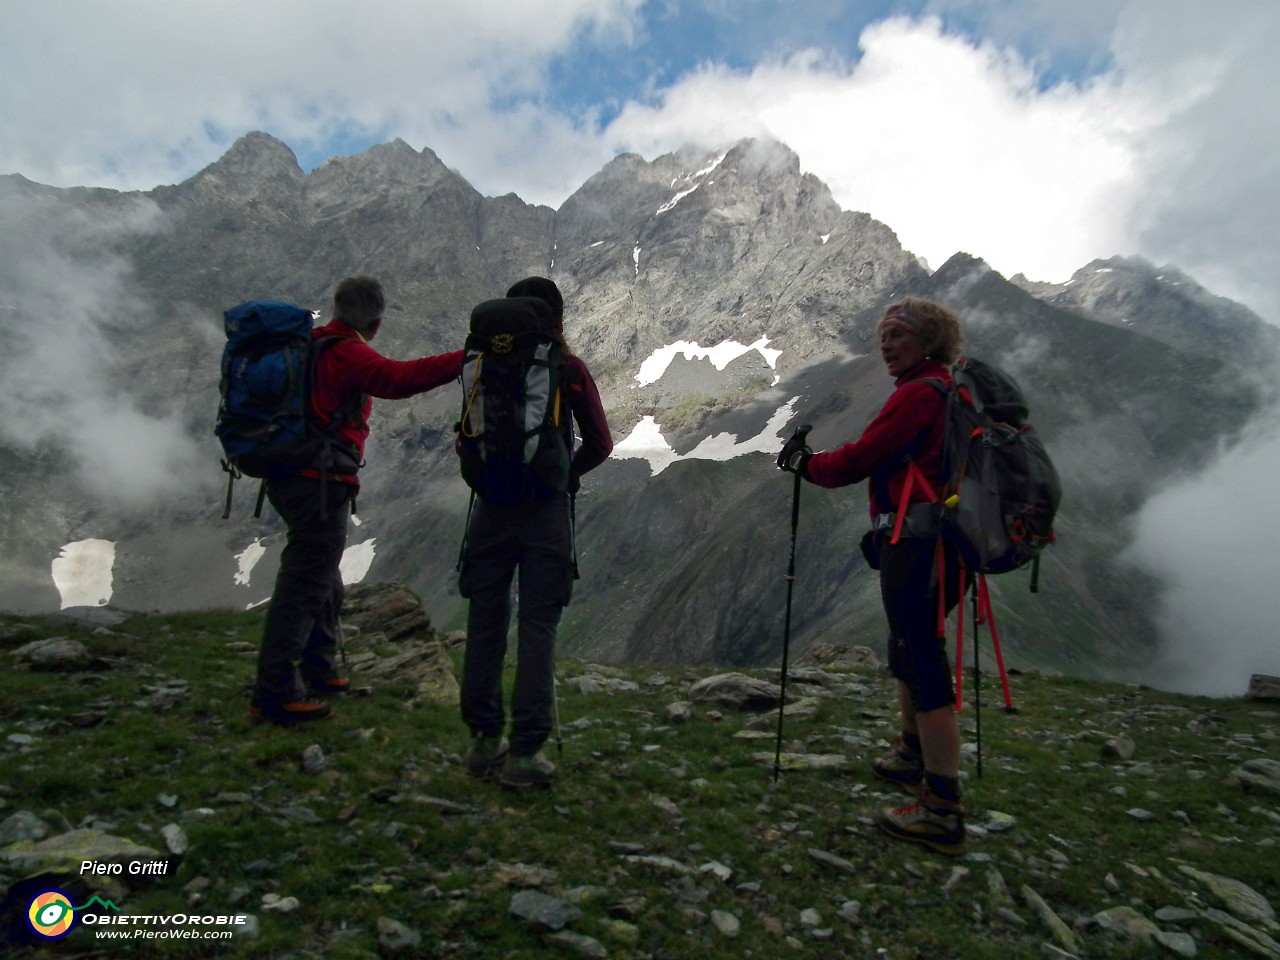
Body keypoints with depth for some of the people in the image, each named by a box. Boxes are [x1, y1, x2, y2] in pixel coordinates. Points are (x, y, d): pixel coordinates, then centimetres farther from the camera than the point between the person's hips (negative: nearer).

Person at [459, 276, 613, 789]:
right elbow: (600, 444, 0)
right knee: (538, 628, 1)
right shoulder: (569, 368, -3)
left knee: (486, 623, 11)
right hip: (547, 510, -2)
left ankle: (485, 740, 18)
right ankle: (524, 753, 2)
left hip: (493, 506, 2)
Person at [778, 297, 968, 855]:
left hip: (916, 545, -11)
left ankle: (942, 813, -4)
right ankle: (912, 758, 43)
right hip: (944, 543, 11)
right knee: (909, 652, 24)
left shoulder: (918, 393, -12)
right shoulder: (950, 389, 19)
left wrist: (803, 462, 3)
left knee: (924, 665, -9)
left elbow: (860, 459, -13)